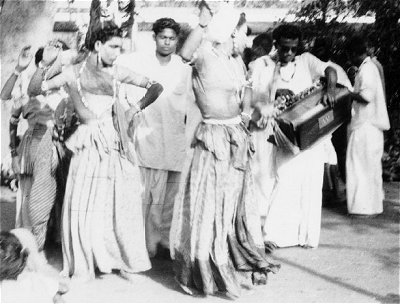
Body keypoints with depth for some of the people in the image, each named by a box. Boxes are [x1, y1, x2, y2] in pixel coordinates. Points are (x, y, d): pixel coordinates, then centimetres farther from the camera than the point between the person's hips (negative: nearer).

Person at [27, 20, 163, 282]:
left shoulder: (117, 73, 6)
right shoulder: (74, 73, 3)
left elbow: (156, 87, 11)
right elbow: (36, 89, 3)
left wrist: (135, 109, 1)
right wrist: (44, 65, -11)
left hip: (116, 143, 1)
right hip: (89, 144, -1)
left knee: (121, 203, 3)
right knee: (85, 204, -1)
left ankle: (126, 261, 16)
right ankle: (83, 265, 12)